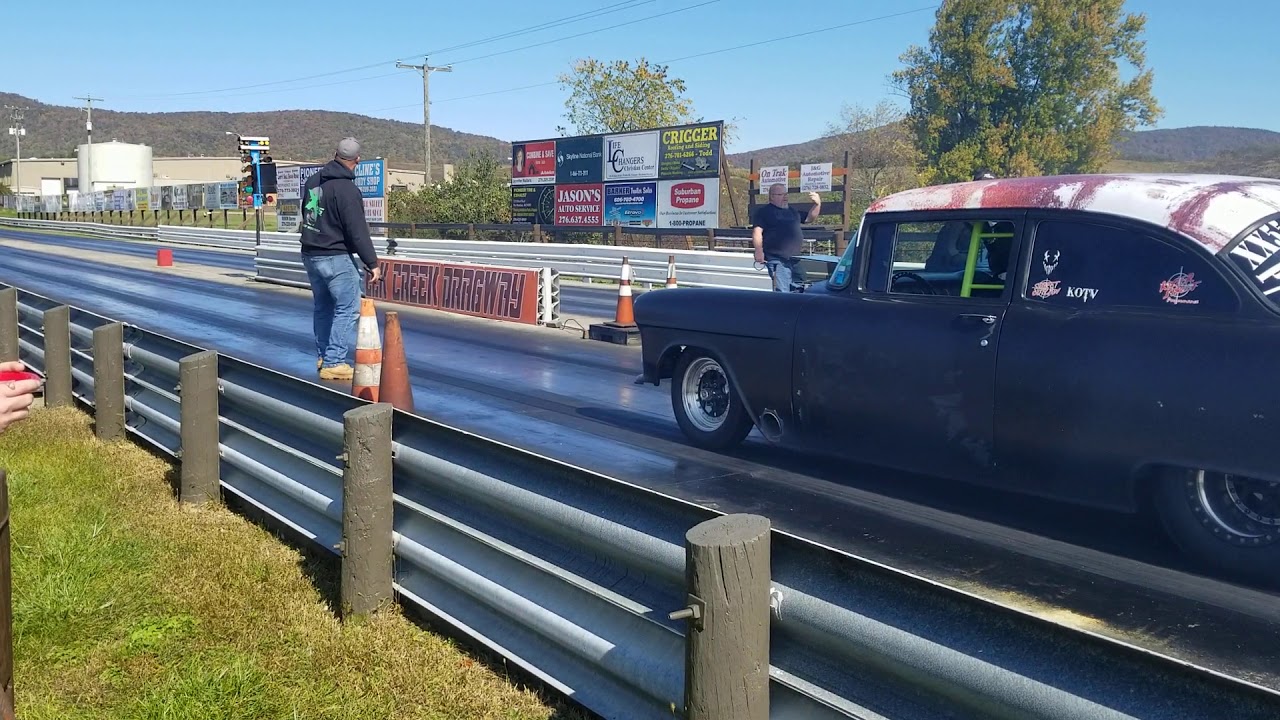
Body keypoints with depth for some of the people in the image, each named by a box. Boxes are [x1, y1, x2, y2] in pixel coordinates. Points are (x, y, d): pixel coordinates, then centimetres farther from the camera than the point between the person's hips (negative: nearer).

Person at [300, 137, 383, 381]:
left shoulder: (313, 181, 8)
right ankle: (334, 363, -6)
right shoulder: (346, 189, -18)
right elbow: (358, 232, -19)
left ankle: (323, 357, 26)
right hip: (336, 258, -9)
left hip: (310, 255, 9)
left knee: (323, 307, 18)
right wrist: (372, 263, -15)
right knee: (348, 309, -4)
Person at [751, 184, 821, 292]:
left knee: (799, 290, 11)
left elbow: (810, 218, 31)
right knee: (782, 293, -15)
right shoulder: (764, 211, 1)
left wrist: (817, 204, 13)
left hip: (796, 259, 7)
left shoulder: (792, 211, 22)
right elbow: (757, 232, -9)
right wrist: (759, 251, -22)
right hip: (777, 260, -7)